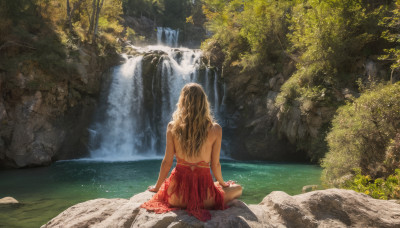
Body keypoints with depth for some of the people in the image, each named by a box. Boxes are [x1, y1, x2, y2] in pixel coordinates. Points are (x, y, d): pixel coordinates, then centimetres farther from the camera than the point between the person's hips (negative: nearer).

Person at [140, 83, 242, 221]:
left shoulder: (173, 127, -3)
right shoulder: (215, 129, -6)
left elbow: (167, 162, -1)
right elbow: (215, 165, 0)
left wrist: (157, 187, 16)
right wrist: (222, 183, 21)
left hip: (177, 194, 3)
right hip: (204, 194, -3)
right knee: (238, 189, 26)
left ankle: (184, 206, 22)